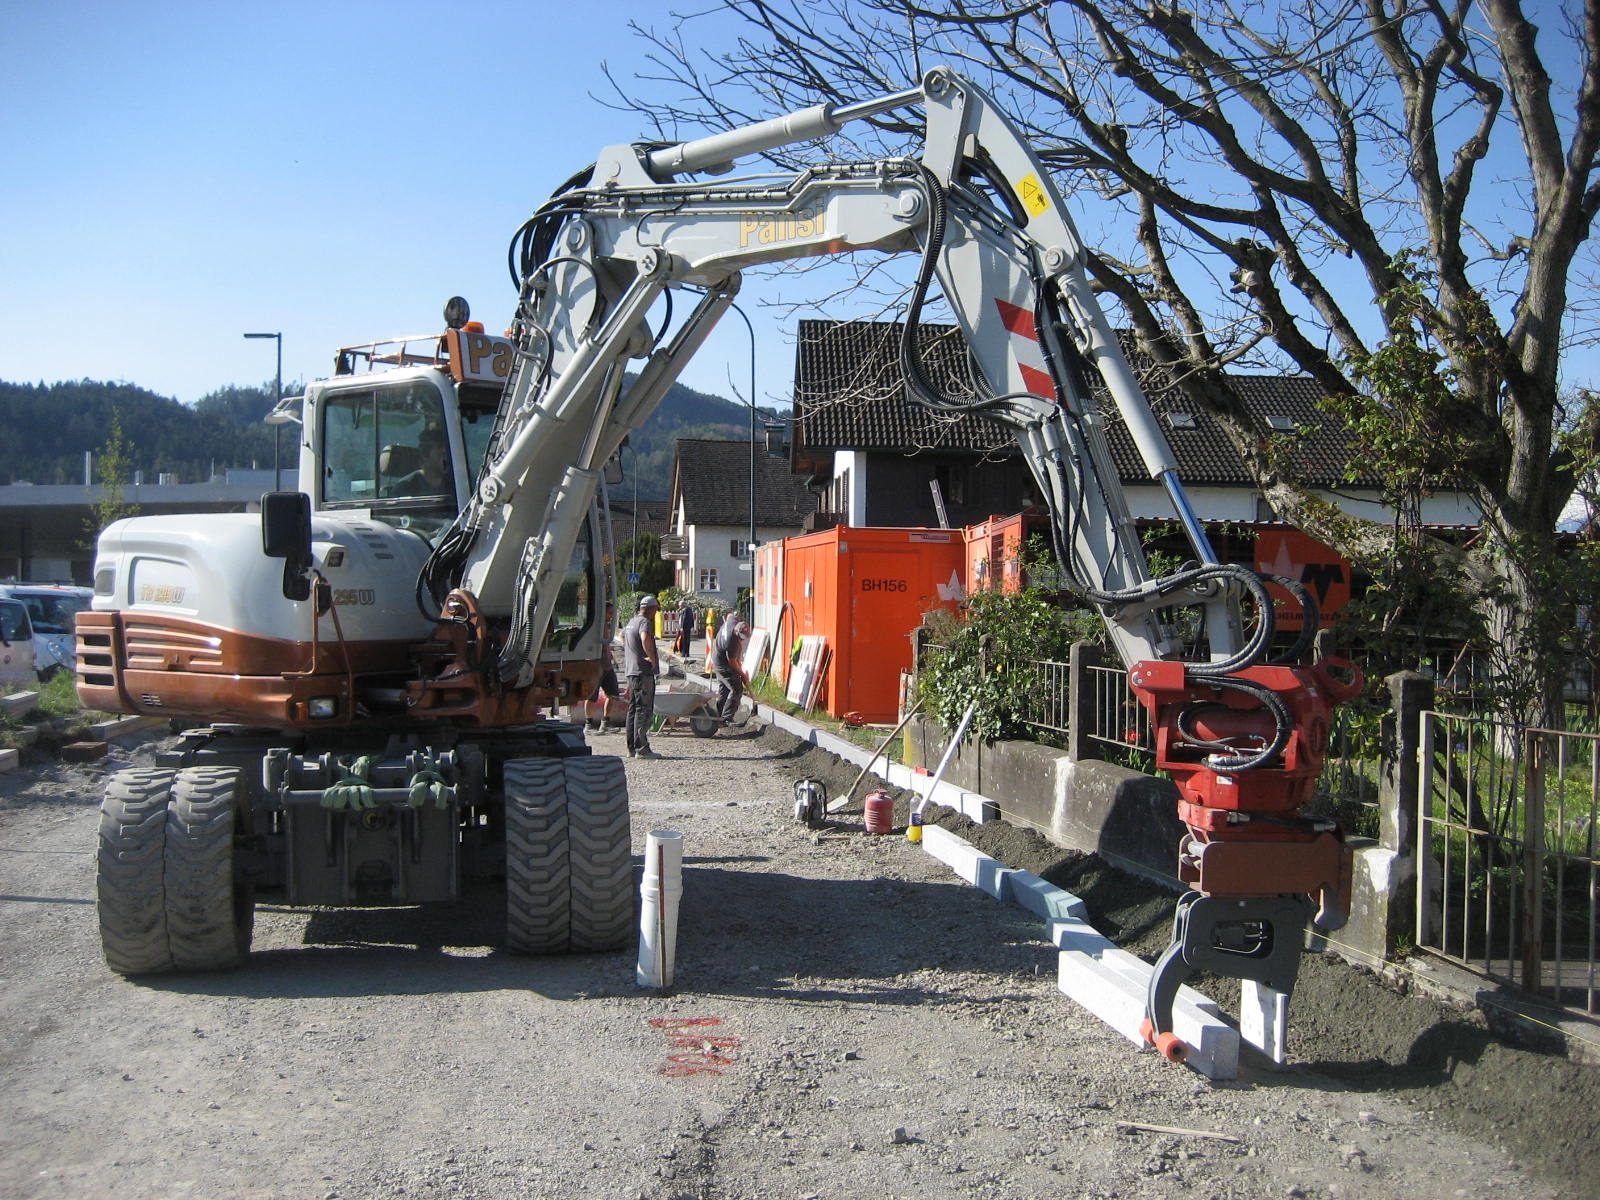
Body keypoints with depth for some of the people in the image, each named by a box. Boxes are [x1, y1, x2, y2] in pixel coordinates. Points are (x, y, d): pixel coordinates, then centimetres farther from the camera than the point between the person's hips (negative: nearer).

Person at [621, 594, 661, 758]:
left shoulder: (631, 623, 18)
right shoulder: (645, 623, -12)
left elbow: (622, 635, 40)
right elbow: (645, 639, -33)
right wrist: (652, 658, -23)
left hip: (631, 671, 10)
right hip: (643, 671, -10)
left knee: (633, 709, 13)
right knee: (644, 710, -9)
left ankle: (632, 748, 16)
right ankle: (642, 749, -11)